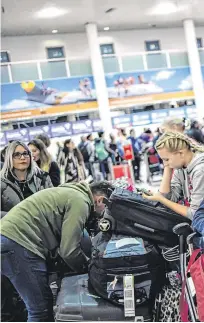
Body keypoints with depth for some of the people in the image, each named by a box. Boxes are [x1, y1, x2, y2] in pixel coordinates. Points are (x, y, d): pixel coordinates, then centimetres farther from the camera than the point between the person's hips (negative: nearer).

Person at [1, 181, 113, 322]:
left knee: (44, 304, 16)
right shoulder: (80, 201, -11)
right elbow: (69, 250, -13)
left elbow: (65, 241, 23)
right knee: (41, 309, -4)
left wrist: (87, 262, 18)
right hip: (18, 242, -11)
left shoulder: (75, 194, 20)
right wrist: (88, 268, 4)